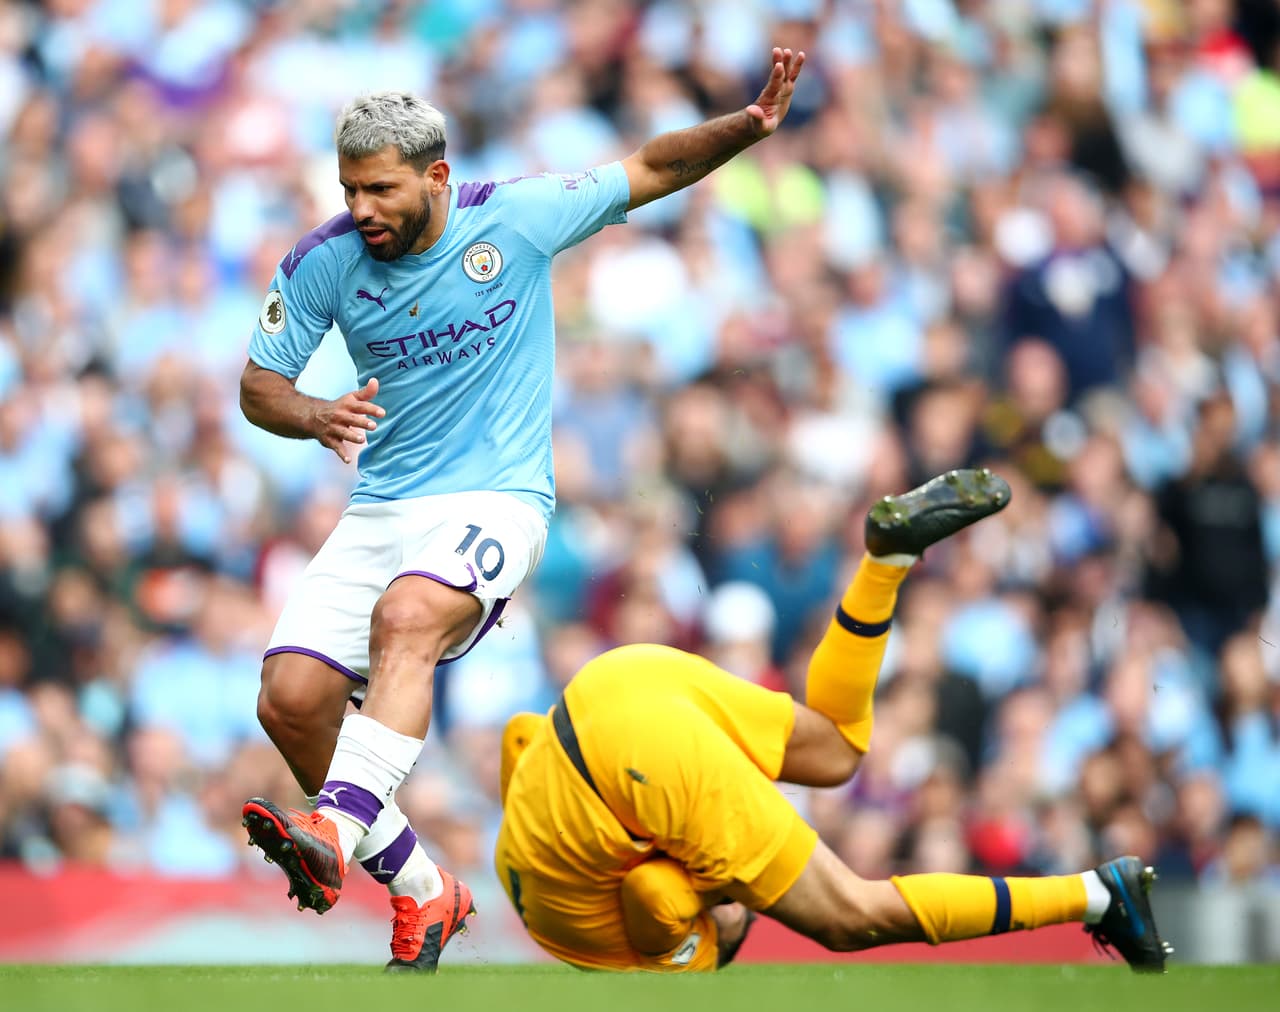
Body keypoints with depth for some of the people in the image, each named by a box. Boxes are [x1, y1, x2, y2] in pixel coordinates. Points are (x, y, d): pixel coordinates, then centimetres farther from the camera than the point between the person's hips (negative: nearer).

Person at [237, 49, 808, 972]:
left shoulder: (516, 218, -7)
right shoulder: (324, 261, -1)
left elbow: (653, 169, 4)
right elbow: (258, 384, 6)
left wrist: (750, 125, -12)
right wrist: (316, 418, -16)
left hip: (497, 500, -4)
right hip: (382, 509, 4)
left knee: (404, 618, -35)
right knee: (291, 698, -12)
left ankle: (337, 830, -52)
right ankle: (422, 892, 6)